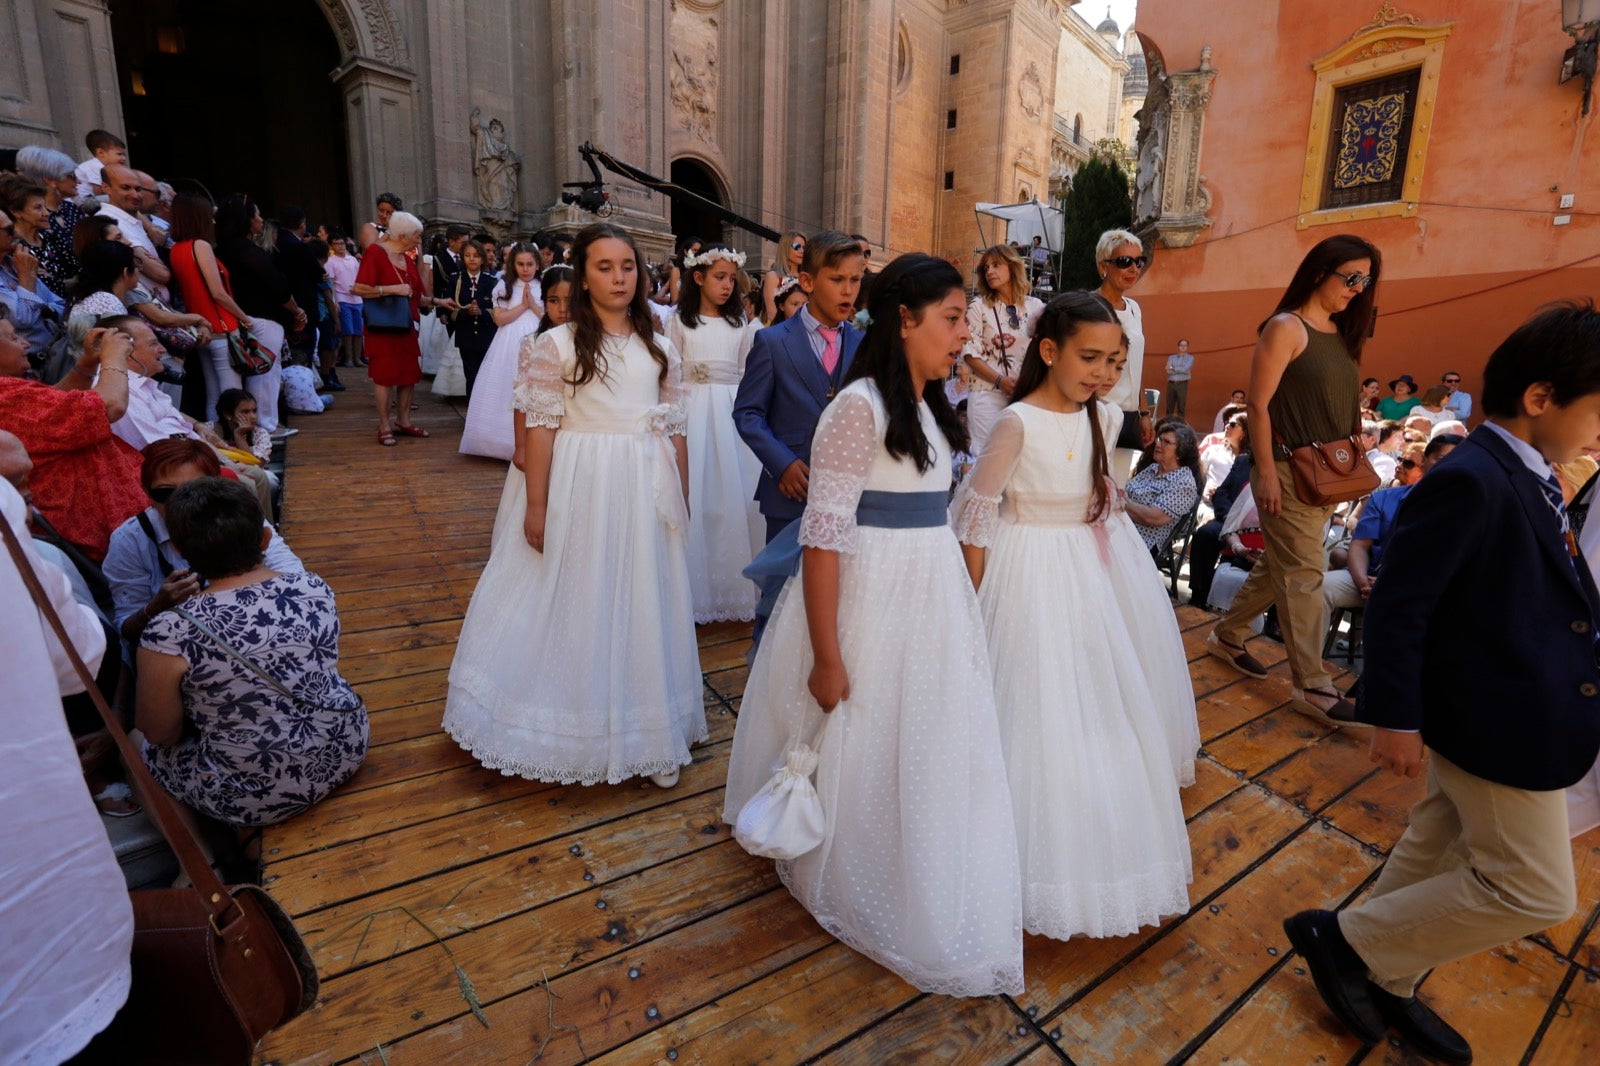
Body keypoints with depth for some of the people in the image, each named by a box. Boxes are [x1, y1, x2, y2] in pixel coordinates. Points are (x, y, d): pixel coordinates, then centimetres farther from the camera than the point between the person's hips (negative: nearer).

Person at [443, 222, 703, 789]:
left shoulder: (660, 349, 8)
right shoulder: (556, 345, -3)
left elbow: (674, 430, 8)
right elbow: (540, 428, -7)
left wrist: (680, 501, 7)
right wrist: (536, 507, -12)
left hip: (644, 495, 4)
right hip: (578, 491, -3)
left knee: (644, 608, 11)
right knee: (572, 603, 7)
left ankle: (647, 737, 29)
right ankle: (573, 732, 27)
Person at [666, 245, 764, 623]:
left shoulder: (740, 322, 11)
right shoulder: (680, 321, 5)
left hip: (733, 411, 2)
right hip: (692, 411, -2)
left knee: (737, 494, -1)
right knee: (694, 495, -2)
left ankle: (735, 584, 14)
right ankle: (695, 587, 11)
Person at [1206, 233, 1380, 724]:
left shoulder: (1341, 333, 14)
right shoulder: (1286, 328, -10)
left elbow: (1345, 406, 18)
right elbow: (1258, 404, -15)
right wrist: (1265, 471, -18)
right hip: (1287, 470, -8)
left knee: (1279, 566, 15)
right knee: (1304, 575, -3)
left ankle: (1227, 637, 31)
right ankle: (1313, 685, 6)